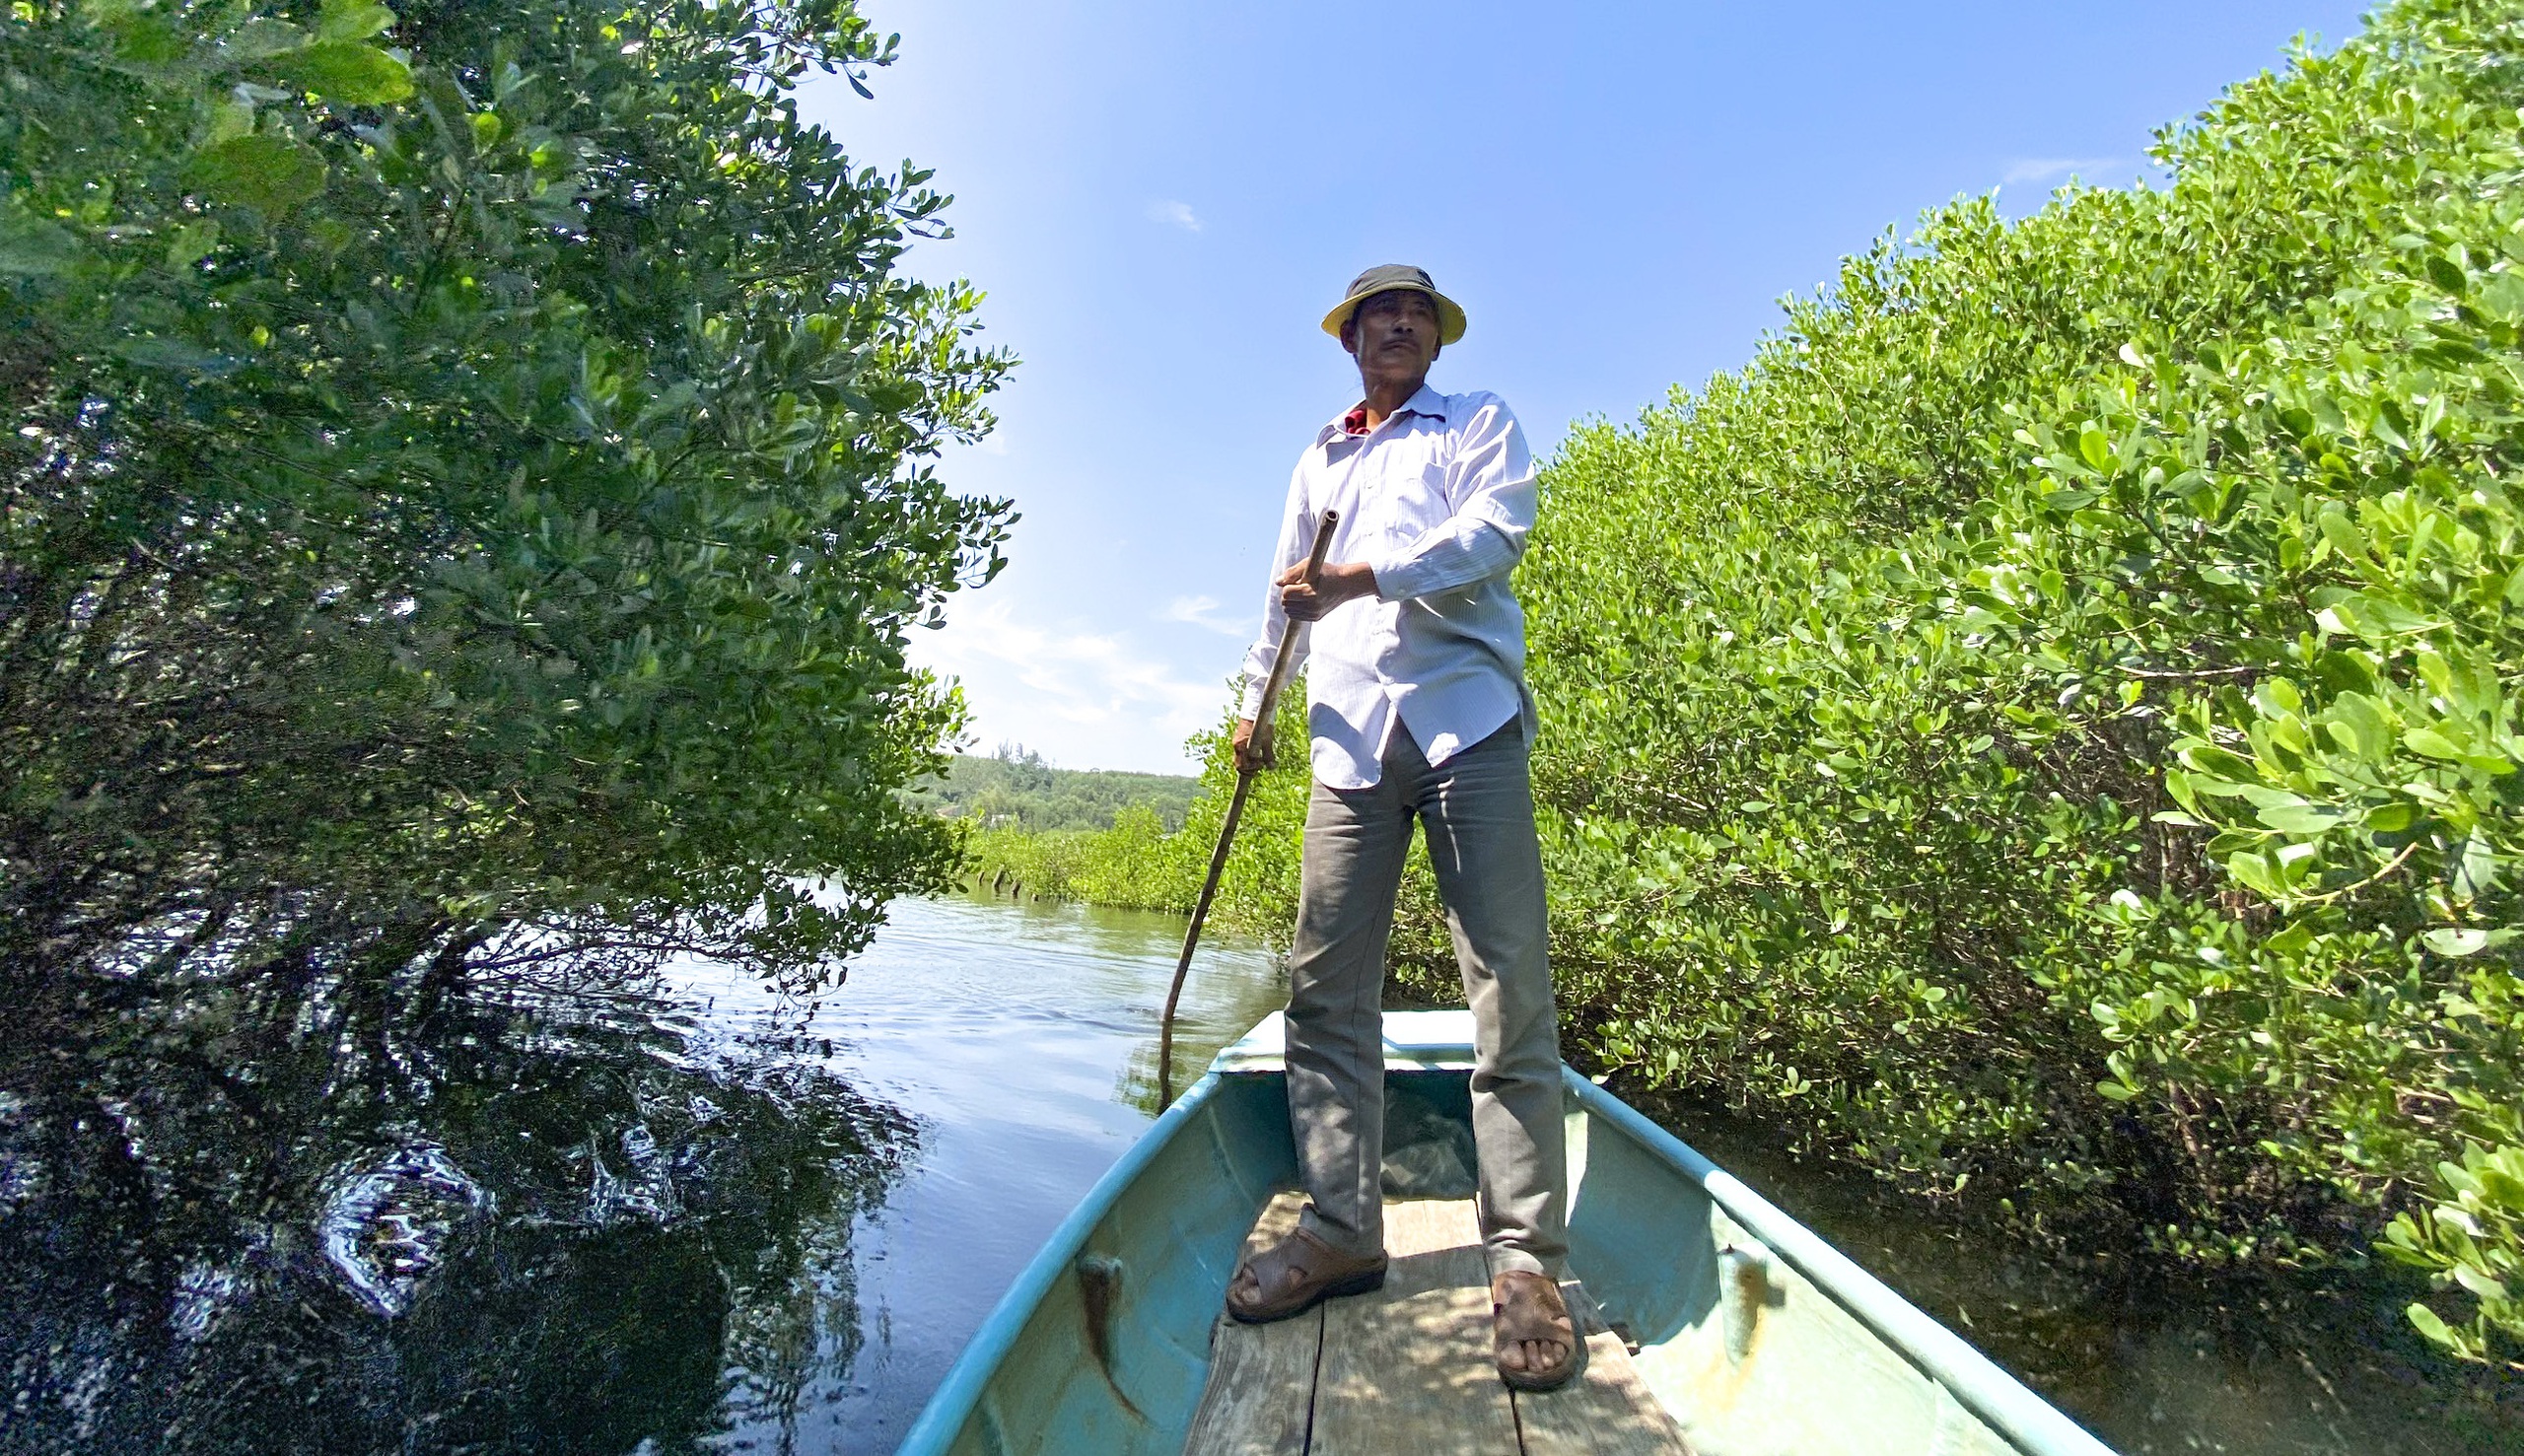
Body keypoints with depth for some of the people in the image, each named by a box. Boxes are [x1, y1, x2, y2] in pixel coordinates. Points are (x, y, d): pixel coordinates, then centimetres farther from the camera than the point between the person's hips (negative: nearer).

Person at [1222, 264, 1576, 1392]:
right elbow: (1286, 588, 32)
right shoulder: (1317, 462, 30)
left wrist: (1360, 575, -11)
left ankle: (1526, 1256, 2)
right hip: (1350, 737, 4)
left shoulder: (1477, 422, 17)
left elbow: (1498, 528, -3)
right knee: (1325, 988, -1)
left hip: (1466, 717, -3)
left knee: (1509, 988, -7)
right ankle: (1340, 1230, 10)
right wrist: (1256, 697, 23)